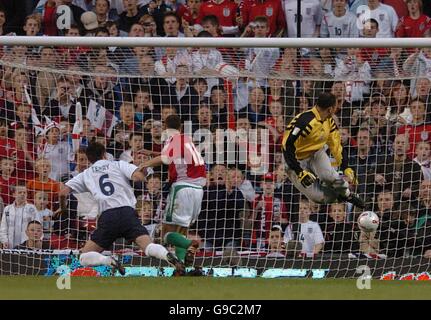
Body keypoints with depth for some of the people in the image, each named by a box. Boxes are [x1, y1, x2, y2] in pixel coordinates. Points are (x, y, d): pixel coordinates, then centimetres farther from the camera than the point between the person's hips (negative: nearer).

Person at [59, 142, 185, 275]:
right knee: (149, 247, -12)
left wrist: (63, 208, 33)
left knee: (85, 257, 9)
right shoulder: (118, 165, 17)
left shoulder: (85, 175, 22)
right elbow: (139, 177, 0)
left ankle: (109, 261, -20)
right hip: (127, 212, 0)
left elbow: (63, 192, 14)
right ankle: (169, 257, -43)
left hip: (107, 217, 0)